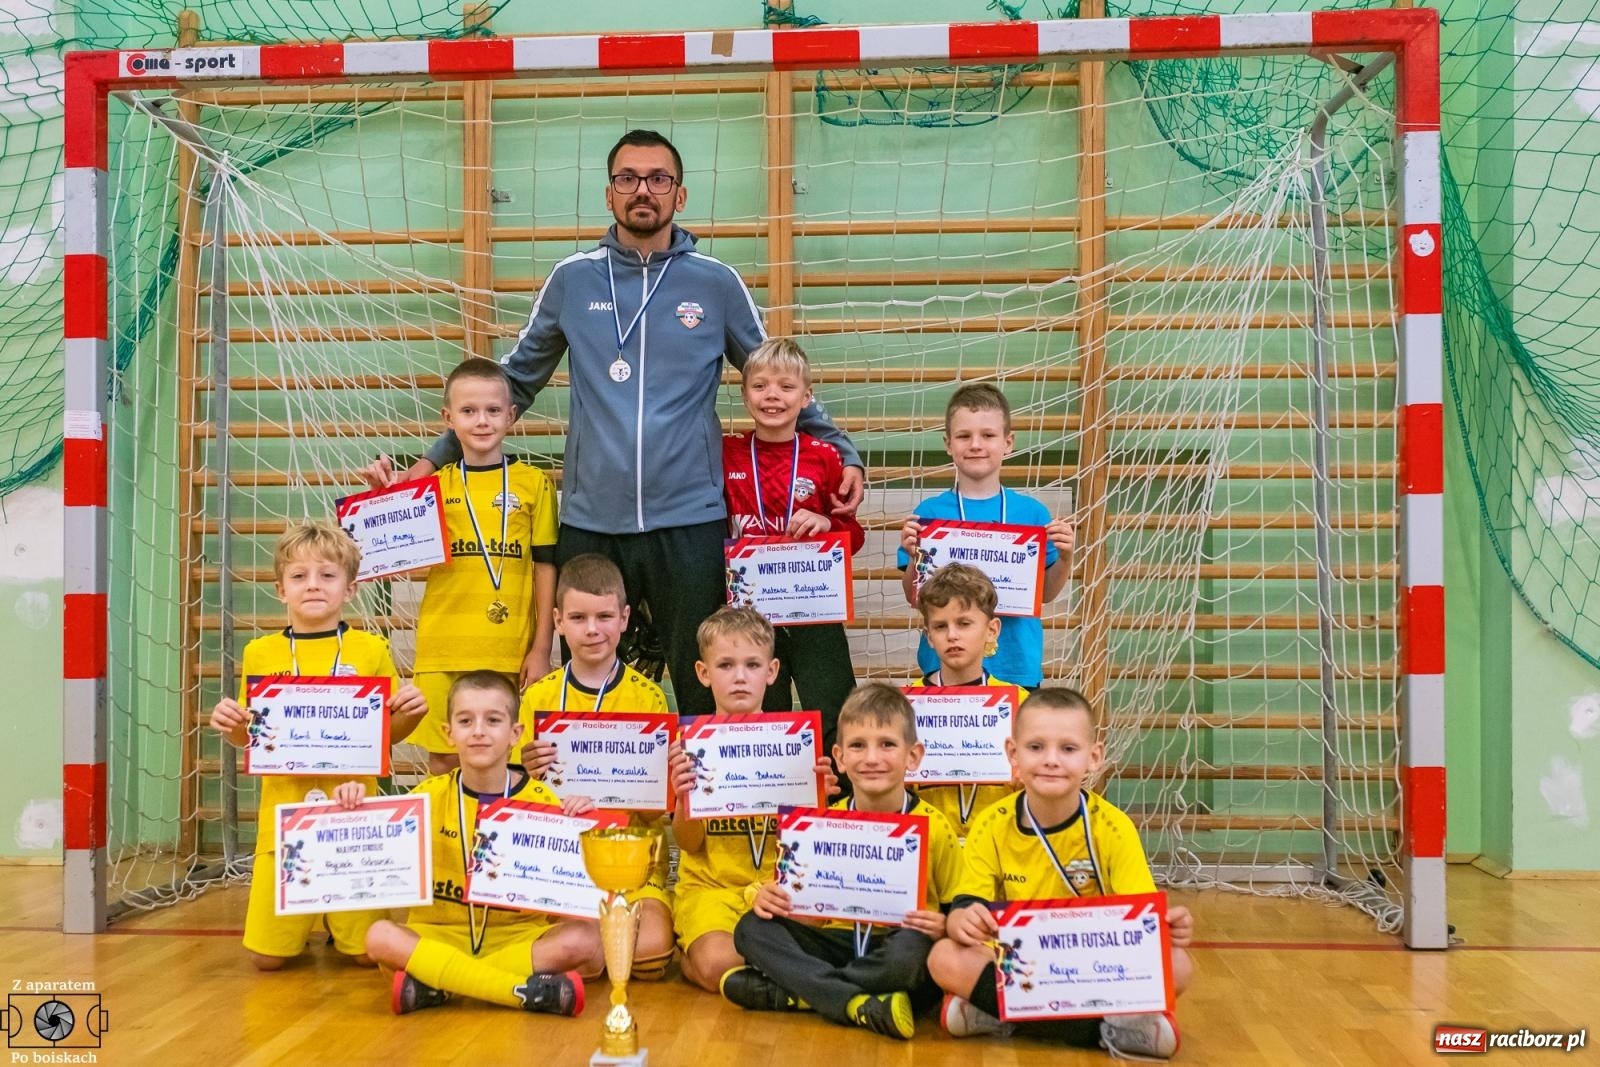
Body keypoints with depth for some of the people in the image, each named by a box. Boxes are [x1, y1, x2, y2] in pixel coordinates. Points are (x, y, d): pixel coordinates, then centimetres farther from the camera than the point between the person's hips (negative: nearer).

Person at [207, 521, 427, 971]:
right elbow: (247, 737, 13)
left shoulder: (371, 650, 0)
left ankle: (337, 924, 35)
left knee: (368, 951, 3)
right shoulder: (260, 653, 3)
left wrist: (411, 713, -14)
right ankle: (301, 925, 35)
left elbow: (389, 732, 7)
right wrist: (229, 724, -10)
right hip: (283, 816, 1)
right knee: (267, 957, 3)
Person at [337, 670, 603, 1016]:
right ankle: (527, 990, -31)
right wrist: (356, 810, -16)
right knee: (381, 936, -29)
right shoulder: (430, 795, 3)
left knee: (585, 939, -28)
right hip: (439, 933, 1)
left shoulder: (539, 800, -1)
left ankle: (435, 983, -24)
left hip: (518, 934, -1)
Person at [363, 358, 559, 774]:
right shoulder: (435, 484, 6)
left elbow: (545, 568, 4)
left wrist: (542, 648, 0)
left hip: (512, 651, -1)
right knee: (443, 762, 5)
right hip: (444, 649, 1)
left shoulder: (533, 483, 4)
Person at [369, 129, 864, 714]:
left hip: (690, 521, -1)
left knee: (703, 691, 3)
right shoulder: (572, 280, 8)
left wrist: (843, 452, 3)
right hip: (590, 523, 1)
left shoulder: (716, 284, 5)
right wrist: (438, 456, 10)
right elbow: (515, 381, 14)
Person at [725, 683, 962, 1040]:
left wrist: (943, 927, -26)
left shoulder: (933, 828, -7)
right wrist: (771, 897, -10)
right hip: (840, 943, 4)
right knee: (752, 929, -14)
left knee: (914, 946, -37)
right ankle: (860, 1005, -30)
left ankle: (784, 992, -23)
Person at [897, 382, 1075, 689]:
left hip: (1017, 665, 1)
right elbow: (915, 599, -1)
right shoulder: (929, 512, -3)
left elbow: (1045, 593, 7)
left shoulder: (1031, 512, 0)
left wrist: (1065, 557, -10)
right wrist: (914, 557, -18)